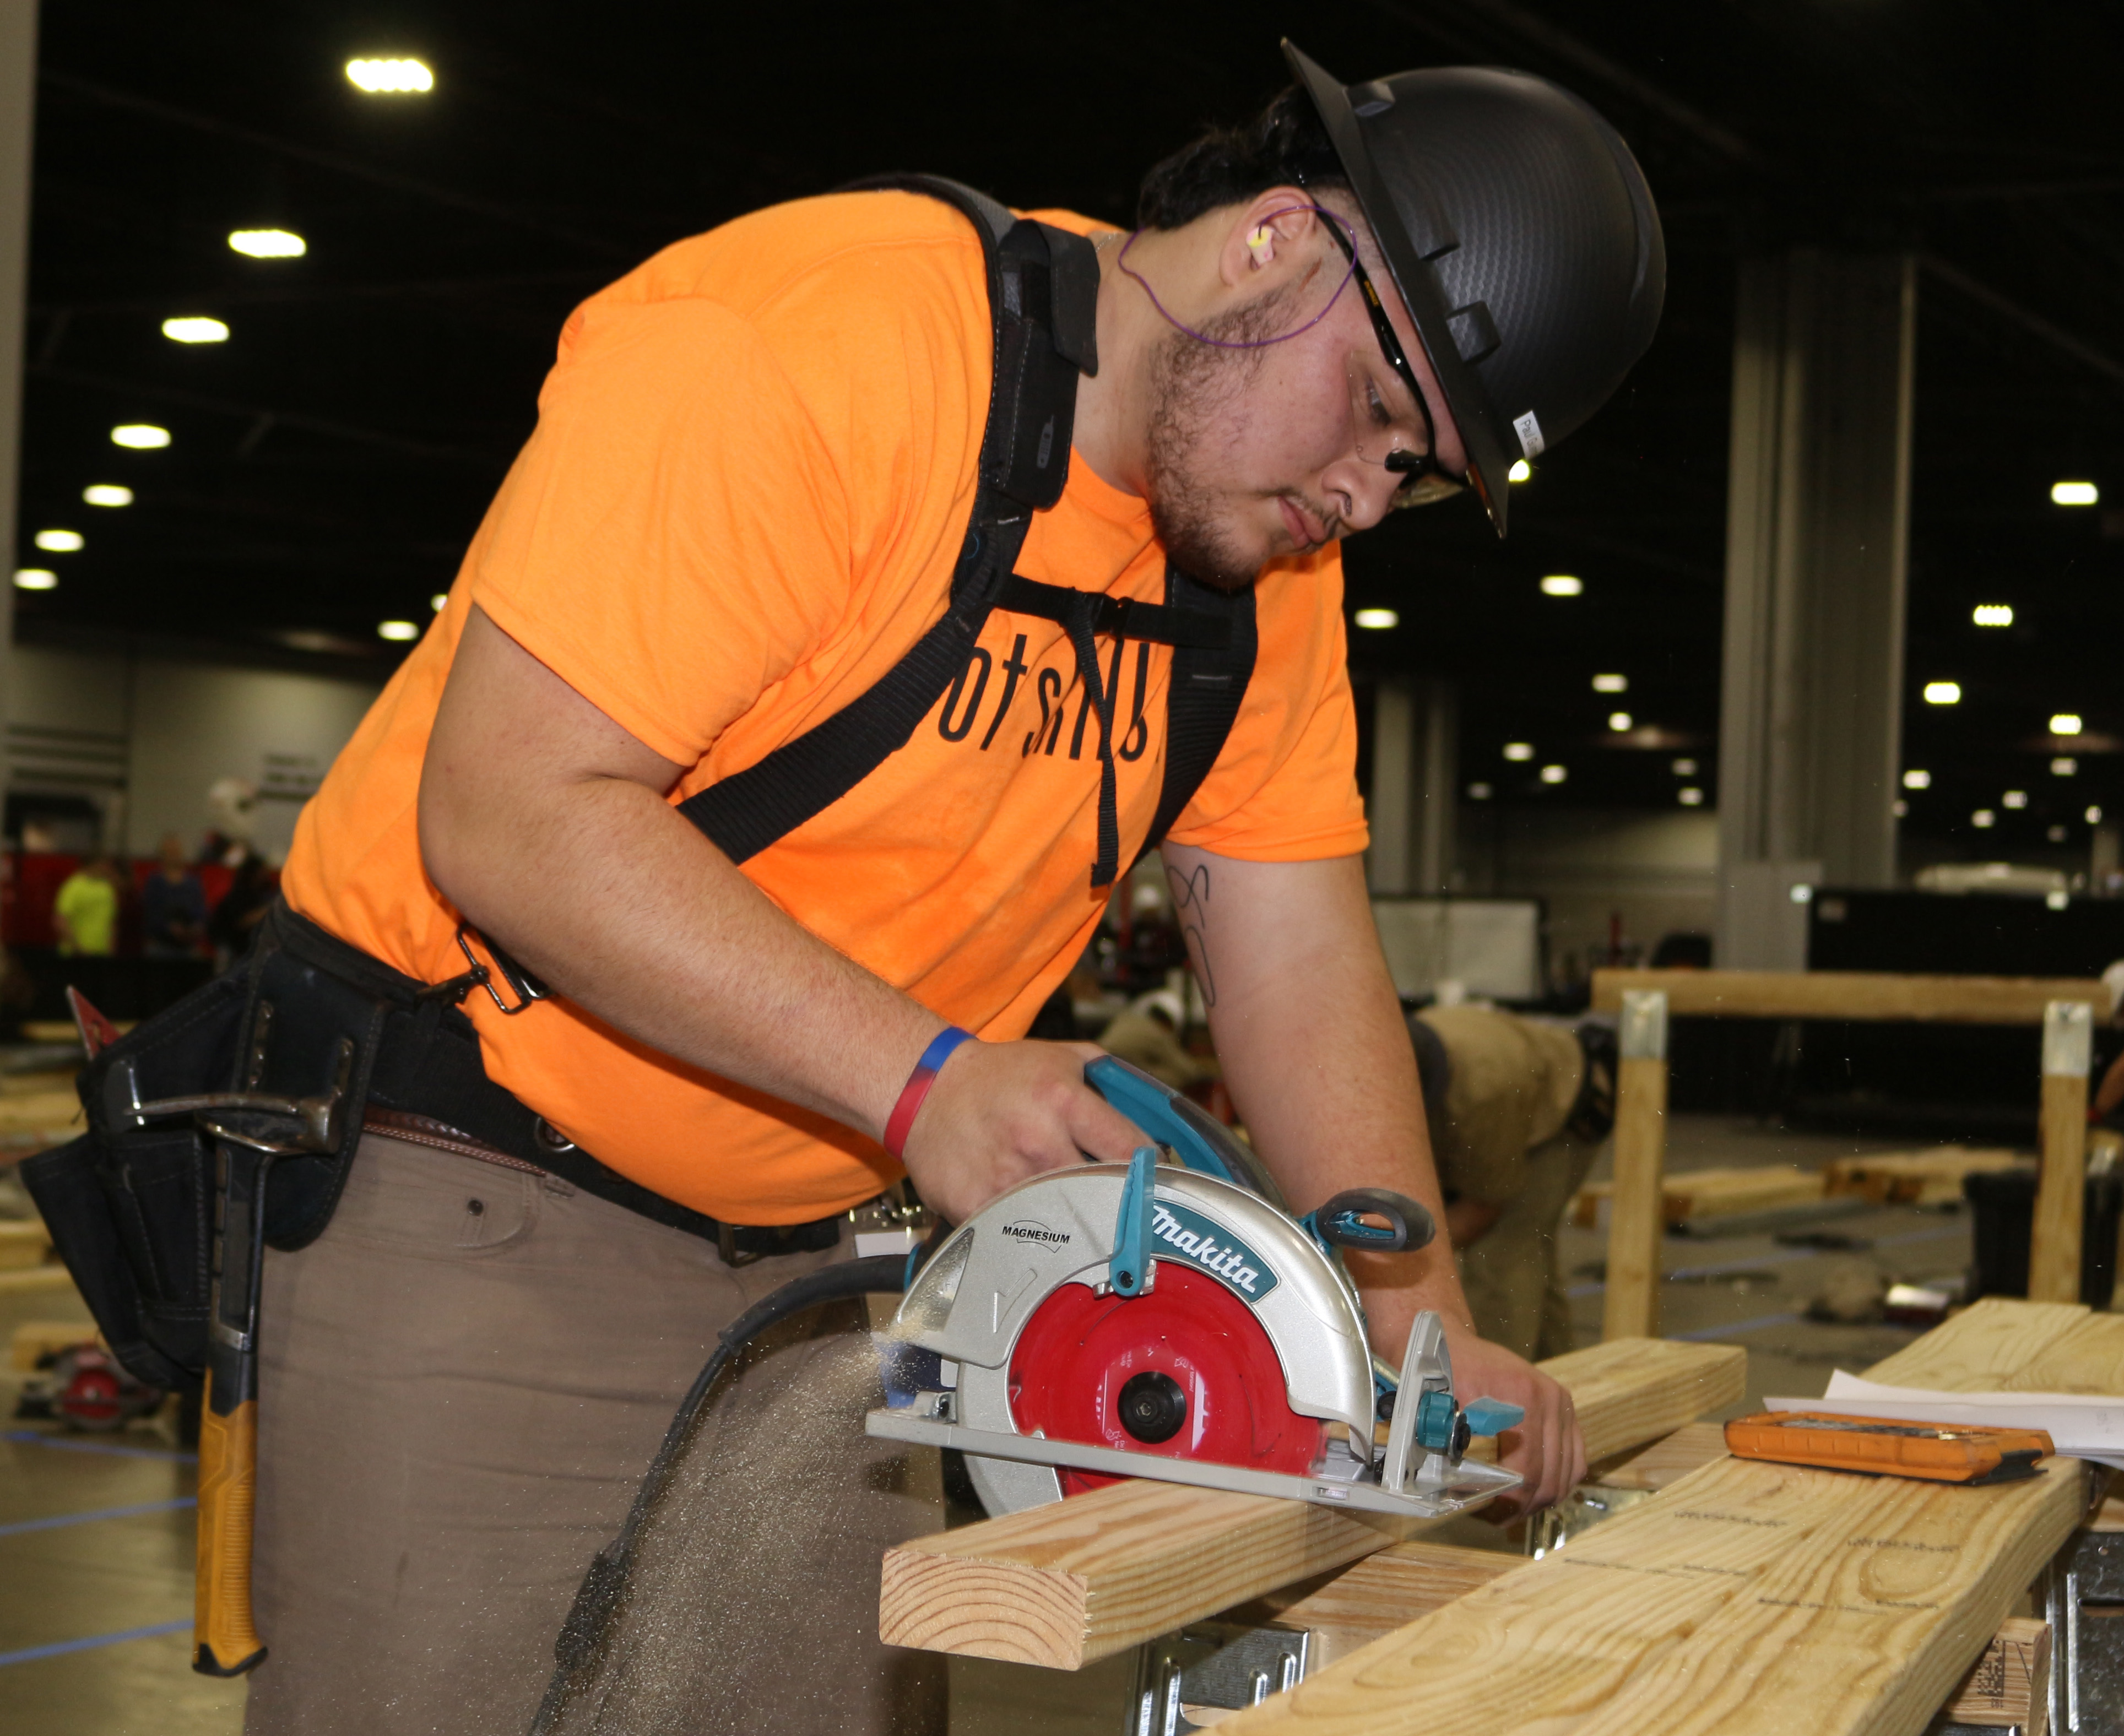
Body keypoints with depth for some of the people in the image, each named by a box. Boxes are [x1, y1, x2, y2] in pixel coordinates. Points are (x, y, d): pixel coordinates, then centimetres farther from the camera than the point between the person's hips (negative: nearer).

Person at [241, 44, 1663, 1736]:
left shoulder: (1272, 549, 1)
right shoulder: (808, 335, -22)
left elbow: (1297, 958, 6)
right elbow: (509, 816, -26)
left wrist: (1421, 1320, -6)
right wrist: (926, 1075, -31)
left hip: (816, 1243, 7)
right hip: (467, 1199, -6)